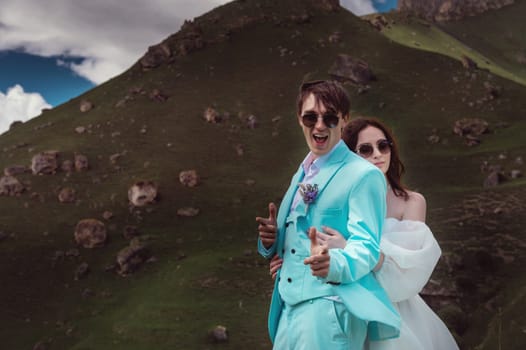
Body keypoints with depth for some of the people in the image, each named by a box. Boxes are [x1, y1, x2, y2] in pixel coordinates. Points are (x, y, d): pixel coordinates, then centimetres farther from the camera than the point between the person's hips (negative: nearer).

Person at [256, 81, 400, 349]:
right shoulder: (301, 176, 17)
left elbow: (366, 246, -16)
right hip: (289, 306, 7)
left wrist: (332, 264, -37)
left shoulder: (364, 175, -8)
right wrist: (270, 241, 0)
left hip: (329, 305, -7)